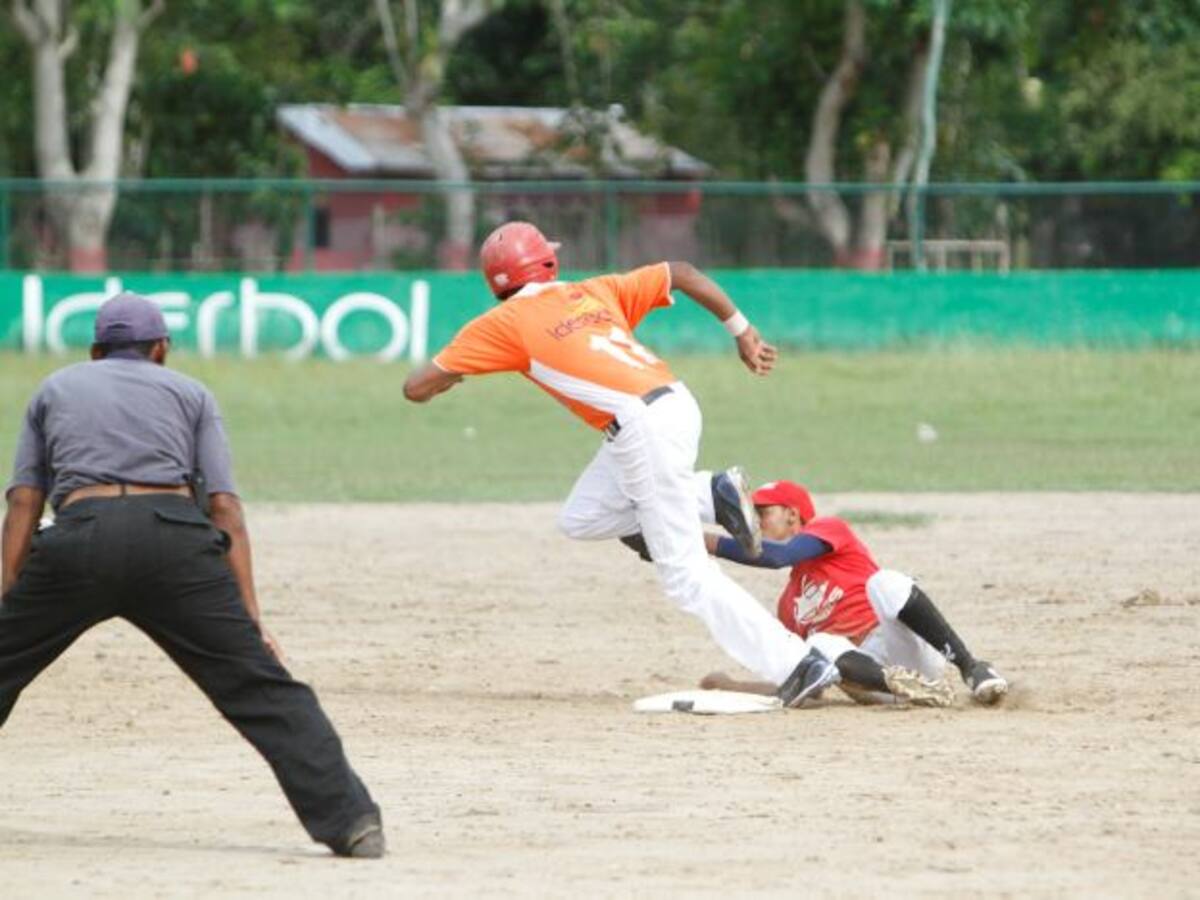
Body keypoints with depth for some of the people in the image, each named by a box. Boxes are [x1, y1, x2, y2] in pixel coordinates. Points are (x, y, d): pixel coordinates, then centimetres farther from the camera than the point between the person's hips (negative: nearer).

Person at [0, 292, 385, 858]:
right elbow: (225, 508, 13)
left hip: (79, 537, 1)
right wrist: (251, 621, 8)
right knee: (260, 684, -2)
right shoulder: (190, 393, 25)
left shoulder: (54, 389, 29)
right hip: (177, 540, -1)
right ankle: (349, 819, -13)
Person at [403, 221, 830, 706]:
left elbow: (417, 388, 7)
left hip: (643, 428, -8)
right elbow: (682, 274, 16)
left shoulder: (503, 323, 5)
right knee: (581, 518, 23)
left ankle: (793, 665, -9)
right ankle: (711, 496, 11)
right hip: (676, 407, 8)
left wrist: (449, 373, 30)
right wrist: (742, 332, 17)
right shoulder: (596, 292, 21)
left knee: (685, 575, -3)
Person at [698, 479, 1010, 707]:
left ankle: (972, 669, -37)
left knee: (886, 582, -33)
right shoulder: (789, 604, 26)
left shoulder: (829, 528, 9)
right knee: (820, 644, -27)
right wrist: (729, 686, 17)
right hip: (864, 668, 4)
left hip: (911, 652, -4)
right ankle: (905, 686, -50)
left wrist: (711, 543, -12)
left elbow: (779, 555, -11)